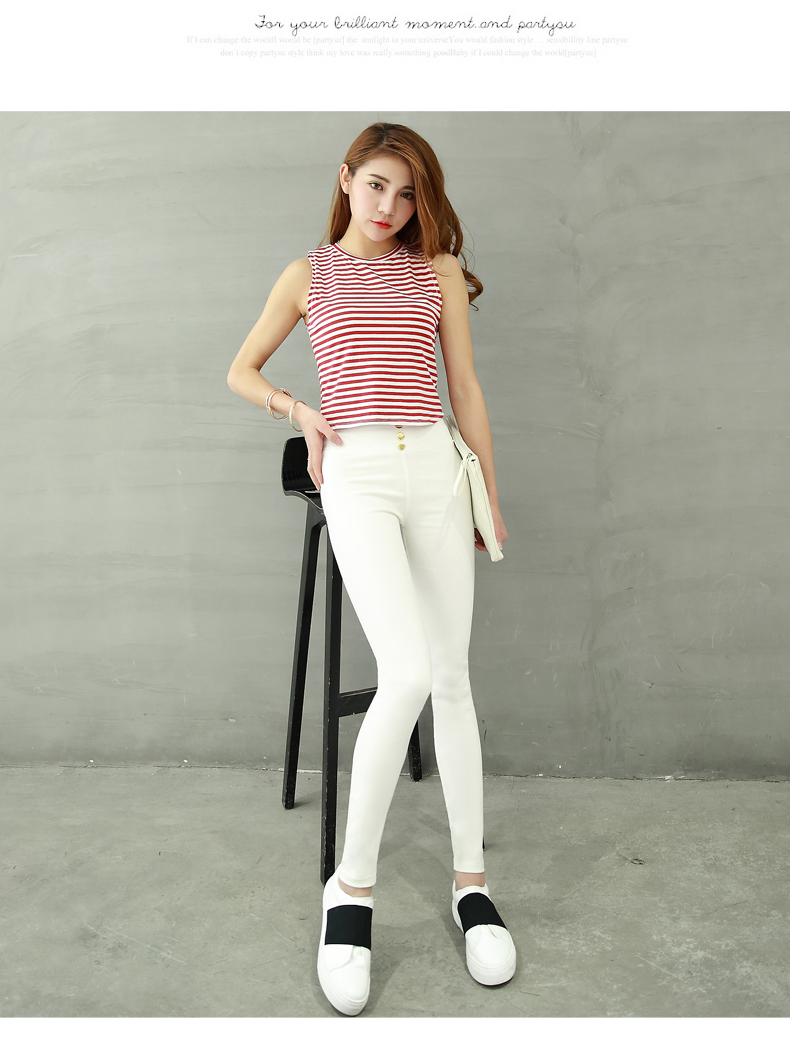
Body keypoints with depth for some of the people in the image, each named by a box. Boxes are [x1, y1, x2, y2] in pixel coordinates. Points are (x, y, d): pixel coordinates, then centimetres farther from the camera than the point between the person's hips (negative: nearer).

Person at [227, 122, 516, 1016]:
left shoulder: (439, 271, 15)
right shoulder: (308, 275, 12)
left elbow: (466, 390, 15)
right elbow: (241, 372, 20)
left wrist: (490, 498, 13)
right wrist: (298, 409, 0)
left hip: (436, 469, 3)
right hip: (356, 475, -2)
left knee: (450, 677, 2)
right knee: (407, 674, -19)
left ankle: (470, 882, 15)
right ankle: (351, 885, -1)